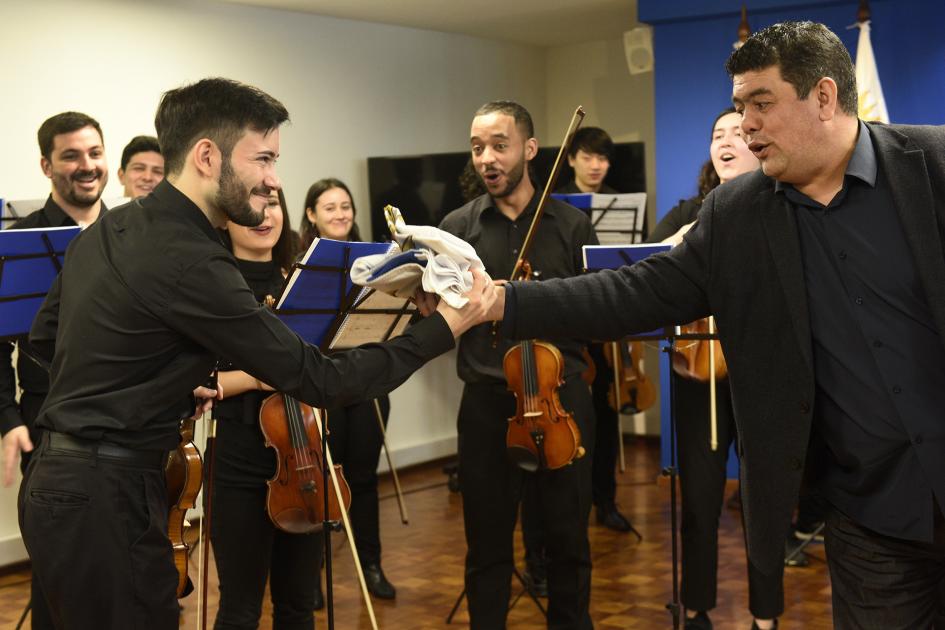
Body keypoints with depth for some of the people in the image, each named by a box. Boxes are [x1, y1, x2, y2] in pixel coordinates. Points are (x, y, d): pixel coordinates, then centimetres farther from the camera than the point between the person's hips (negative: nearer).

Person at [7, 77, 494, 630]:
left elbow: (45, 336, 18)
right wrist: (444, 329, -14)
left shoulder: (111, 227, 7)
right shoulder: (190, 264, -22)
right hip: (105, 499, -10)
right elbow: (320, 380, -20)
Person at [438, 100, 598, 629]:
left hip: (561, 397, 0)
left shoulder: (572, 225, 3)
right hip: (487, 402, 0)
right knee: (487, 541, 9)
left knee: (569, 538, 11)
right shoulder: (457, 228, 4)